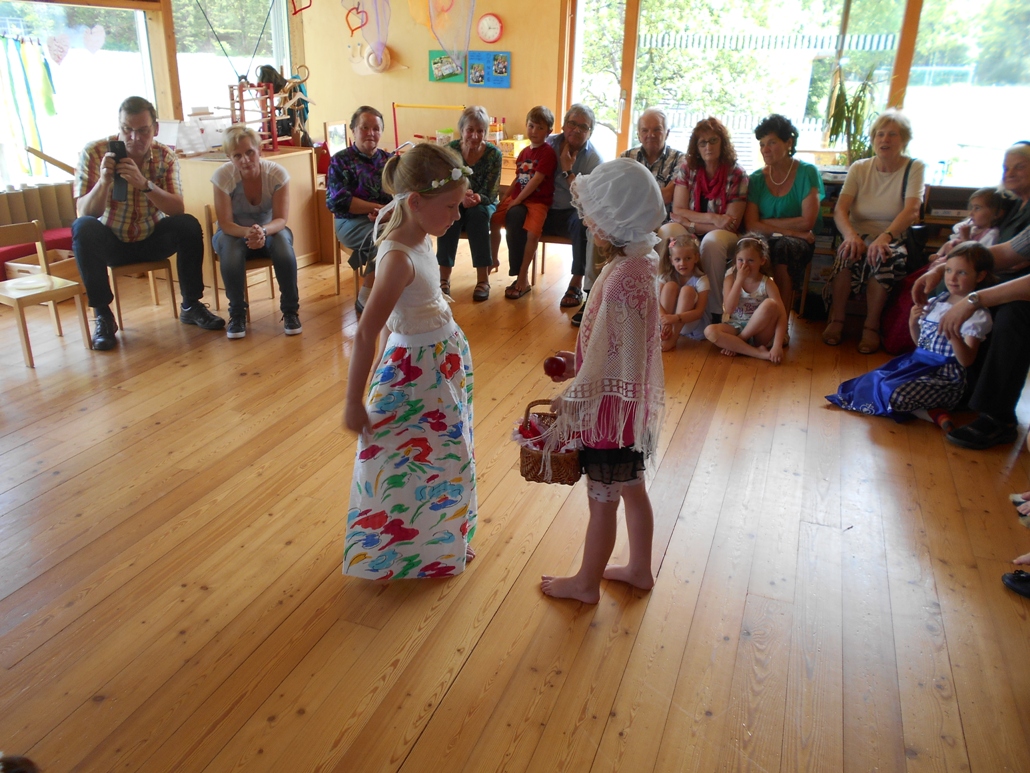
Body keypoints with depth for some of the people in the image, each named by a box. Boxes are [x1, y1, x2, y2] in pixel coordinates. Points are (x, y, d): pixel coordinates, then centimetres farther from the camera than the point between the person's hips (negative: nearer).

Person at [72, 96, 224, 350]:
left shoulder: (165, 156, -7)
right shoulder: (94, 152, -13)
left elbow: (178, 209, -19)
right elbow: (84, 212, -19)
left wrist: (145, 184, -36)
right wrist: (104, 181, -38)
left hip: (152, 240, 2)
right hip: (111, 242, -1)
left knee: (189, 225, -24)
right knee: (83, 228, -32)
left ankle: (191, 306, -10)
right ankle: (103, 317, -20)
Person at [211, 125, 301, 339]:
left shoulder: (277, 173, -20)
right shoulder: (223, 176, -21)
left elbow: (281, 219, -21)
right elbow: (226, 224, -21)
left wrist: (263, 231, -44)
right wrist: (248, 232, -44)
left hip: (269, 231, 0)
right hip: (234, 233, 0)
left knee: (283, 240, -34)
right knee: (229, 246, -35)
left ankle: (290, 311, -19)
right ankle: (237, 314, -16)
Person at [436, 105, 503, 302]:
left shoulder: (493, 153, -13)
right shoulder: (451, 150, -12)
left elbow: (491, 194, -15)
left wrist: (477, 198, -39)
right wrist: (462, 197, -38)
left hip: (484, 204, 0)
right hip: (455, 203, 0)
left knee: (478, 212, -34)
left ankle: (483, 279, -30)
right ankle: (444, 277, -28)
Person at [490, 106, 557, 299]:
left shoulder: (547, 152, -9)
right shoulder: (524, 152, 15)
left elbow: (536, 180, -16)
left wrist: (517, 201, -17)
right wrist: (505, 199, 8)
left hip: (538, 201, -8)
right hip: (517, 198, 8)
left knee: (532, 232, -30)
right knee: (493, 220, -5)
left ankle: (522, 279, -23)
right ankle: (492, 259, 15)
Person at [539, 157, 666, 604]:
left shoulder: (621, 280, -29)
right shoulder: (639, 262, 0)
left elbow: (605, 368, -27)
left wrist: (566, 413, -20)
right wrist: (577, 363, 10)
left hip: (612, 410, -9)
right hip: (634, 405, 9)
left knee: (602, 501, 11)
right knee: (633, 489, 24)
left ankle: (586, 583, 32)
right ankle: (639, 569, 43)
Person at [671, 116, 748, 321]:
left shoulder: (736, 175, -5)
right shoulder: (687, 168, 3)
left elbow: (731, 224, -11)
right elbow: (677, 211, -6)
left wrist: (690, 223, -15)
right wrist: (712, 218, -19)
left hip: (721, 235, -2)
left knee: (711, 241, -39)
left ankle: (715, 312, -26)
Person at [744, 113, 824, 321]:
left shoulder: (807, 173, -1)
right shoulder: (756, 179, 5)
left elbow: (807, 221, -10)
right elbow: (751, 225, -7)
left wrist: (767, 222, -6)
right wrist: (791, 231, -15)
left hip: (798, 242, -2)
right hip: (765, 241, 2)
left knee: (784, 247, -36)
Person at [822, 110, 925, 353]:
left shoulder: (914, 168, -1)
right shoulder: (859, 168, 4)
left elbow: (911, 210, -17)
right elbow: (840, 209, -10)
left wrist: (885, 237, -36)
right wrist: (850, 235, -32)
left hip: (893, 239, -1)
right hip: (859, 235, 1)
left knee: (883, 257, -35)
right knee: (850, 252, -33)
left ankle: (871, 327, -21)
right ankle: (836, 320, -19)